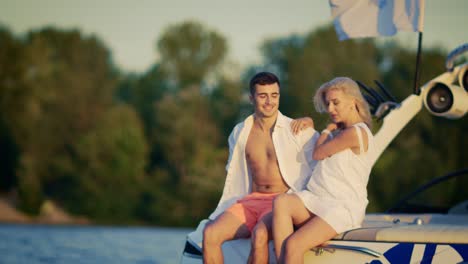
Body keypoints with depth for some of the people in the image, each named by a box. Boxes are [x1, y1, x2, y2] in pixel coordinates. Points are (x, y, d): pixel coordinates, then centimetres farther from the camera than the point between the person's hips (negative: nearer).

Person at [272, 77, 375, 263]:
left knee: (293, 245, -27)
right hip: (316, 199, 8)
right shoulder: (338, 130, 22)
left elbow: (318, 154, -1)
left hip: (343, 208, -8)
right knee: (281, 202, -25)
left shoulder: (356, 133, -9)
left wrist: (328, 130, 15)